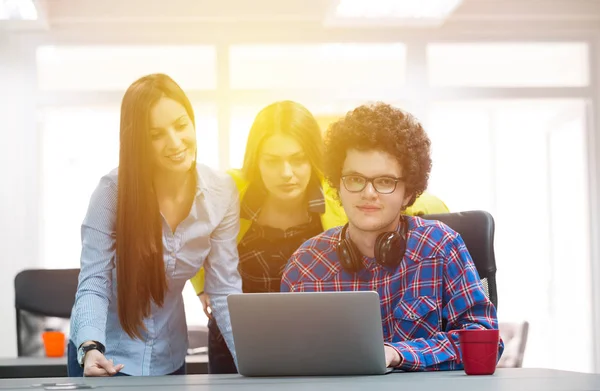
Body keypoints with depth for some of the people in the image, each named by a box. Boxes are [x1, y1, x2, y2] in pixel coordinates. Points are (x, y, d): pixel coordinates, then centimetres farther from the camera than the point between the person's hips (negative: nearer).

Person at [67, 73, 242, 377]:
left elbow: (225, 290, -9)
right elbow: (93, 284, -20)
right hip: (107, 355, -3)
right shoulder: (113, 191, -19)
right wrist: (91, 347, -37)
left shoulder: (221, 193, -12)